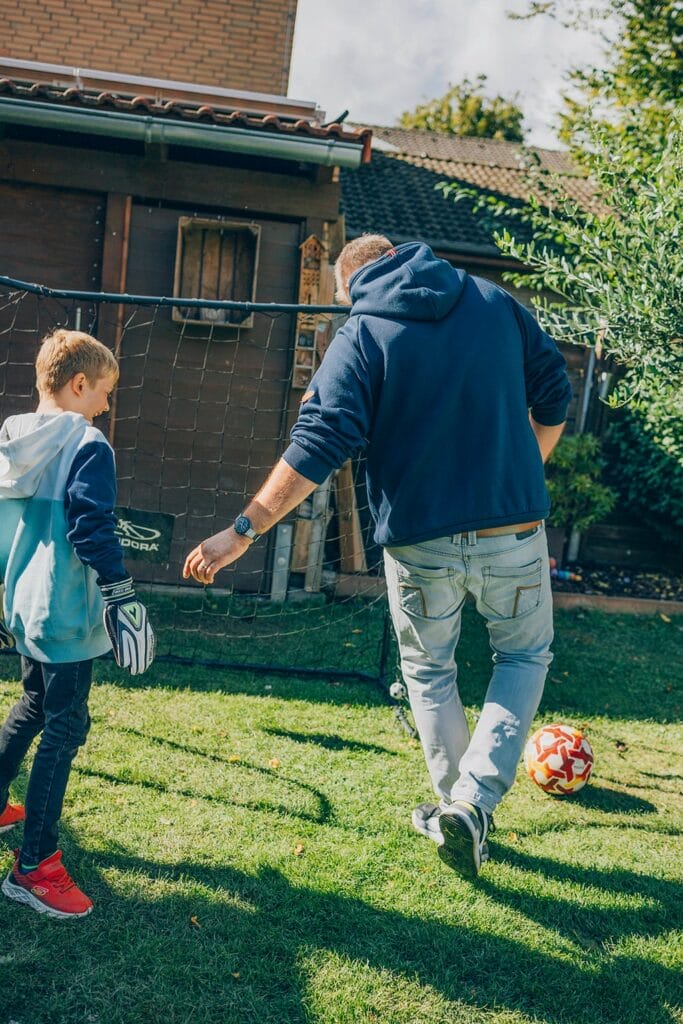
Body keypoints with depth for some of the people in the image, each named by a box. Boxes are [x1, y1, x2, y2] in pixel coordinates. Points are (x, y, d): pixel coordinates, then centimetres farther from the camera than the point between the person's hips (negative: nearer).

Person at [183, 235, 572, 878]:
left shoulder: (361, 336, -5)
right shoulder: (496, 302, 6)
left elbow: (317, 448, -15)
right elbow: (554, 397, 10)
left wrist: (243, 531, -14)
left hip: (419, 540, -1)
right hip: (514, 531, 2)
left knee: (428, 669, 22)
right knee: (525, 654, 22)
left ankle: (455, 811, 31)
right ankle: (474, 801, 7)